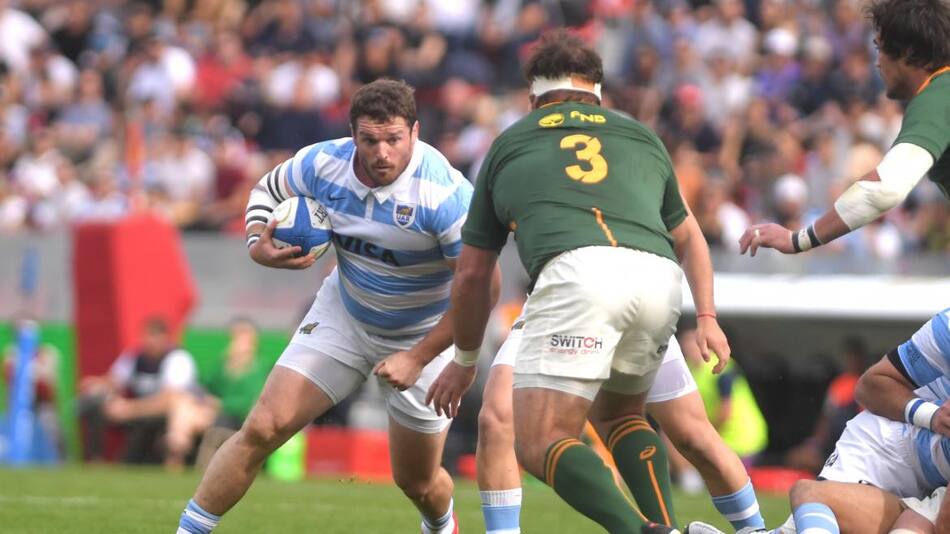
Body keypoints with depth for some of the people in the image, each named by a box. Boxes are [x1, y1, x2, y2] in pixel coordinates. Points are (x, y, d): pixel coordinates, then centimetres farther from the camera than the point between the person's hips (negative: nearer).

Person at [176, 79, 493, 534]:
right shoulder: (323, 163, -17)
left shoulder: (445, 194, -30)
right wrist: (259, 245, -16)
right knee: (262, 429, -11)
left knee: (417, 483, 7)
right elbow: (268, 189, 6)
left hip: (425, 336, -3)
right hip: (343, 317, 3)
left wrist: (418, 358, -26)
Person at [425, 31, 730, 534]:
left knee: (539, 443, -4)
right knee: (618, 413, 29)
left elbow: (473, 274, 32)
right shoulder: (642, 137, 34)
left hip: (576, 271, -4)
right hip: (659, 280, 4)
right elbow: (689, 241, 41)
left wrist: (464, 360, 43)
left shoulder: (508, 145, 28)